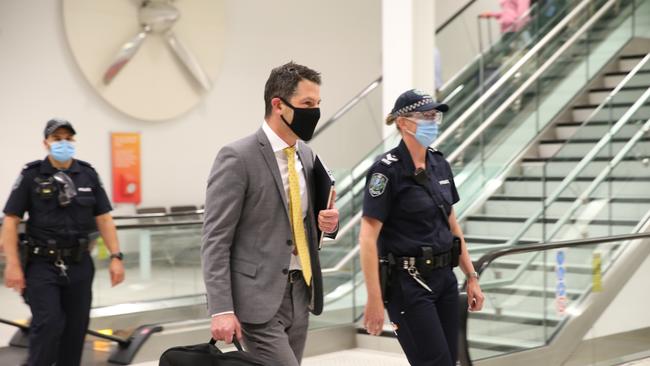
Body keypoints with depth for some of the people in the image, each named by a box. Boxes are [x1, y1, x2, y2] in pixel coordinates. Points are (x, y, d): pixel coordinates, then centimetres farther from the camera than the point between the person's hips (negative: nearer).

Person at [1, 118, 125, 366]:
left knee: (76, 327, 8)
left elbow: (104, 218, 6)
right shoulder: (31, 176, -3)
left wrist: (116, 257, -3)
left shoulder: (88, 175, 5)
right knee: (48, 324, -13)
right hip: (42, 264, -3)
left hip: (80, 264, 4)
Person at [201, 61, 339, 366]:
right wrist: (221, 309, -20)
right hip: (259, 300, -7)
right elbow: (215, 241, -14)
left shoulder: (306, 155, 10)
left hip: (299, 294, 7)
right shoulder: (237, 158, -12)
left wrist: (327, 221, -1)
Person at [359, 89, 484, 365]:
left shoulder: (440, 165, 9)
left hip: (444, 279, 7)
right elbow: (368, 238, -17)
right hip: (408, 284, -7)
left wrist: (471, 277, 14)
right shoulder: (387, 170, -13)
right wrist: (374, 300, -20)